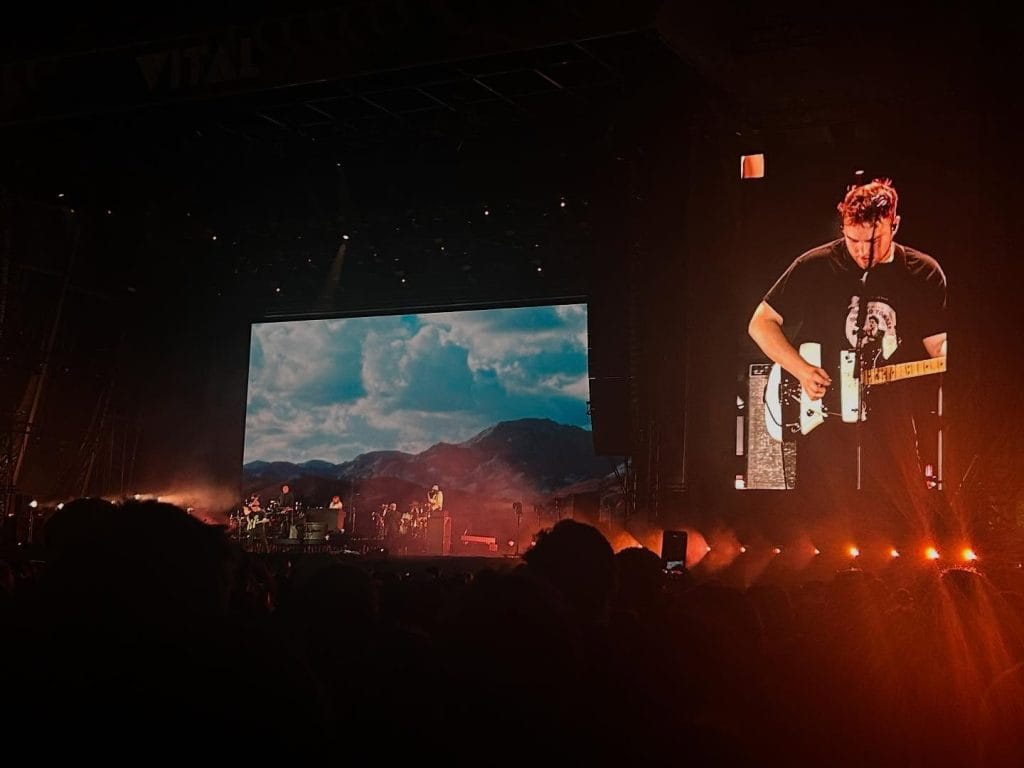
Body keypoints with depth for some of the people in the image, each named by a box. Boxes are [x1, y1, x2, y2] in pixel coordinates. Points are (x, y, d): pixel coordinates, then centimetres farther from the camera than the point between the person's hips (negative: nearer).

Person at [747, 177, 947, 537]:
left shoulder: (923, 274, 4)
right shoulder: (815, 267, 0)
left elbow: (938, 345, 7)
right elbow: (761, 323, 5)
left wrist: (948, 360, -17)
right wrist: (801, 370, -8)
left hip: (894, 430, 1)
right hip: (825, 424, -1)